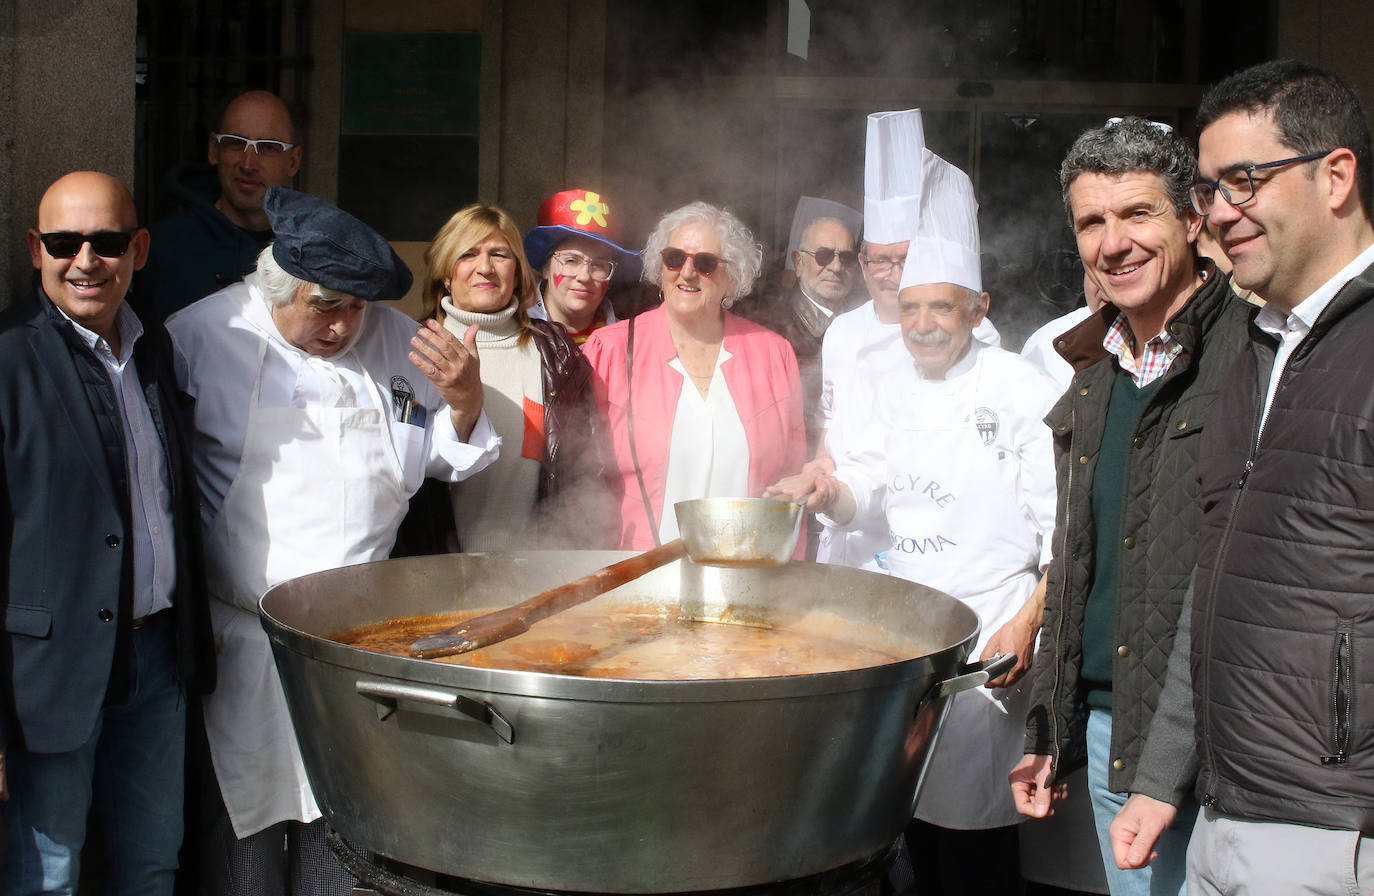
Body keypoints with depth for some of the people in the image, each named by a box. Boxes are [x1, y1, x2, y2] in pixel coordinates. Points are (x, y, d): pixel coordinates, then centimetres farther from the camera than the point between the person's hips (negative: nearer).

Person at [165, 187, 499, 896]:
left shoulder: (399, 341, 5)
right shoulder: (203, 334, -6)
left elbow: (451, 460, 14)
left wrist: (463, 401, -8)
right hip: (242, 636, -3)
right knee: (246, 815, 4)